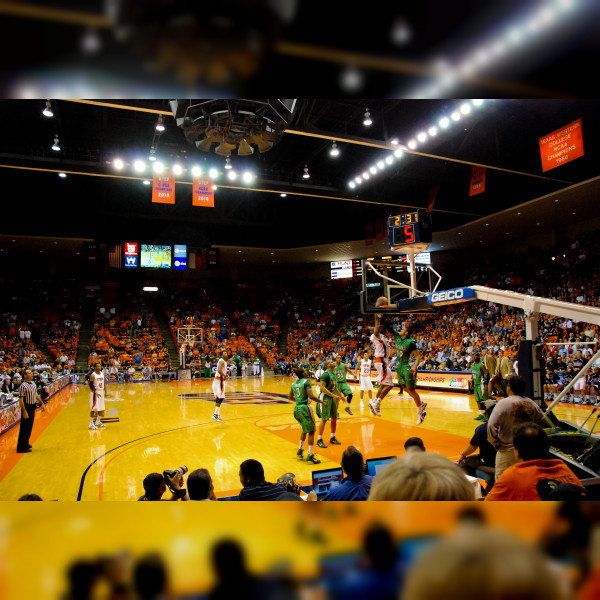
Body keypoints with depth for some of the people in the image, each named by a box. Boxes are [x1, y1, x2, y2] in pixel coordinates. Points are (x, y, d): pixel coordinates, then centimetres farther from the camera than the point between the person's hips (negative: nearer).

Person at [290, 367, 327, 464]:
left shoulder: (294, 384, 11)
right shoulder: (306, 382, -11)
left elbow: (290, 398, 20)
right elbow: (311, 396, -21)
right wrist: (322, 402, -12)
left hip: (297, 408, 8)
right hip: (304, 408, -8)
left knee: (305, 429, 26)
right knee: (311, 431, 0)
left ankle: (300, 449, 29)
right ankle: (310, 455, -3)